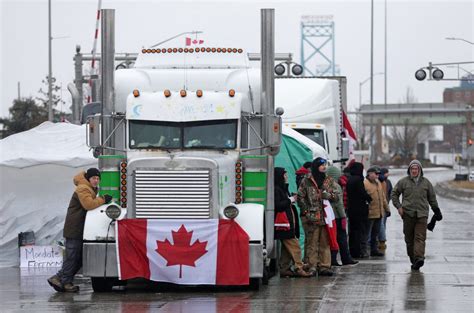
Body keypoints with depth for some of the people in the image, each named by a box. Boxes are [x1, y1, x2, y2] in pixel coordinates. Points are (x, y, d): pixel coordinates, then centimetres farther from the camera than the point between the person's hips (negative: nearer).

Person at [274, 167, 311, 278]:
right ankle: (298, 268, -13)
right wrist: (290, 200, -13)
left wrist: (292, 200, 9)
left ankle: (284, 269, 12)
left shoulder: (283, 189, 20)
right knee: (294, 246, -12)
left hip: (288, 222, 11)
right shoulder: (276, 190, -12)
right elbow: (277, 205, -21)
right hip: (283, 223, -11)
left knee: (287, 248, 10)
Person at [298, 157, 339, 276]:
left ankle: (324, 266, 7)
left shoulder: (329, 181, 13)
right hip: (311, 217, -4)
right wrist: (306, 211, -9)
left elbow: (336, 197, 11)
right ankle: (312, 266, 0)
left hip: (326, 216, 4)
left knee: (325, 243, 4)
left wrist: (329, 195, -10)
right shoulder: (306, 181, 1)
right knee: (312, 243, -2)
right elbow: (301, 197, 0)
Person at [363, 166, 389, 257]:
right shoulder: (365, 184, -12)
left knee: (375, 233, 15)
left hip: (379, 213, 8)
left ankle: (374, 250, 23)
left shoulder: (378, 183, 15)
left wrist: (386, 208, 22)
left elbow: (383, 197, 23)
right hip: (370, 214, -8)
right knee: (367, 234, -3)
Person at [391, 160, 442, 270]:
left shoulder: (426, 182, 10)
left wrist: (436, 210, 18)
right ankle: (413, 259, 11)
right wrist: (398, 206, 1)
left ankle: (419, 258, -24)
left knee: (420, 237, -13)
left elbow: (432, 198, 19)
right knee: (409, 238, 3)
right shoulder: (403, 182, 6)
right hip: (408, 214, 0)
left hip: (422, 214, 0)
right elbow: (394, 194, 13)